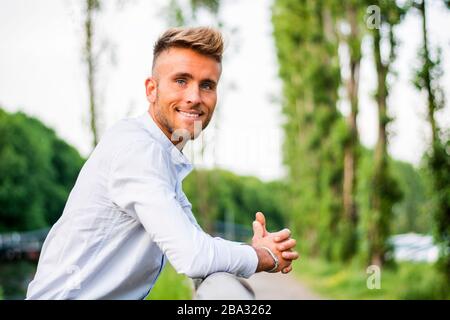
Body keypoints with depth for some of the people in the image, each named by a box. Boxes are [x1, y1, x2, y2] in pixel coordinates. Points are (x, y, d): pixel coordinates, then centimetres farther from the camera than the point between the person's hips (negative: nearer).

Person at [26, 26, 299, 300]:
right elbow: (192, 257, -22)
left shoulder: (170, 161, 11)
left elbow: (198, 243, 11)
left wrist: (257, 249, -5)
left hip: (122, 296, 8)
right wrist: (265, 257, -8)